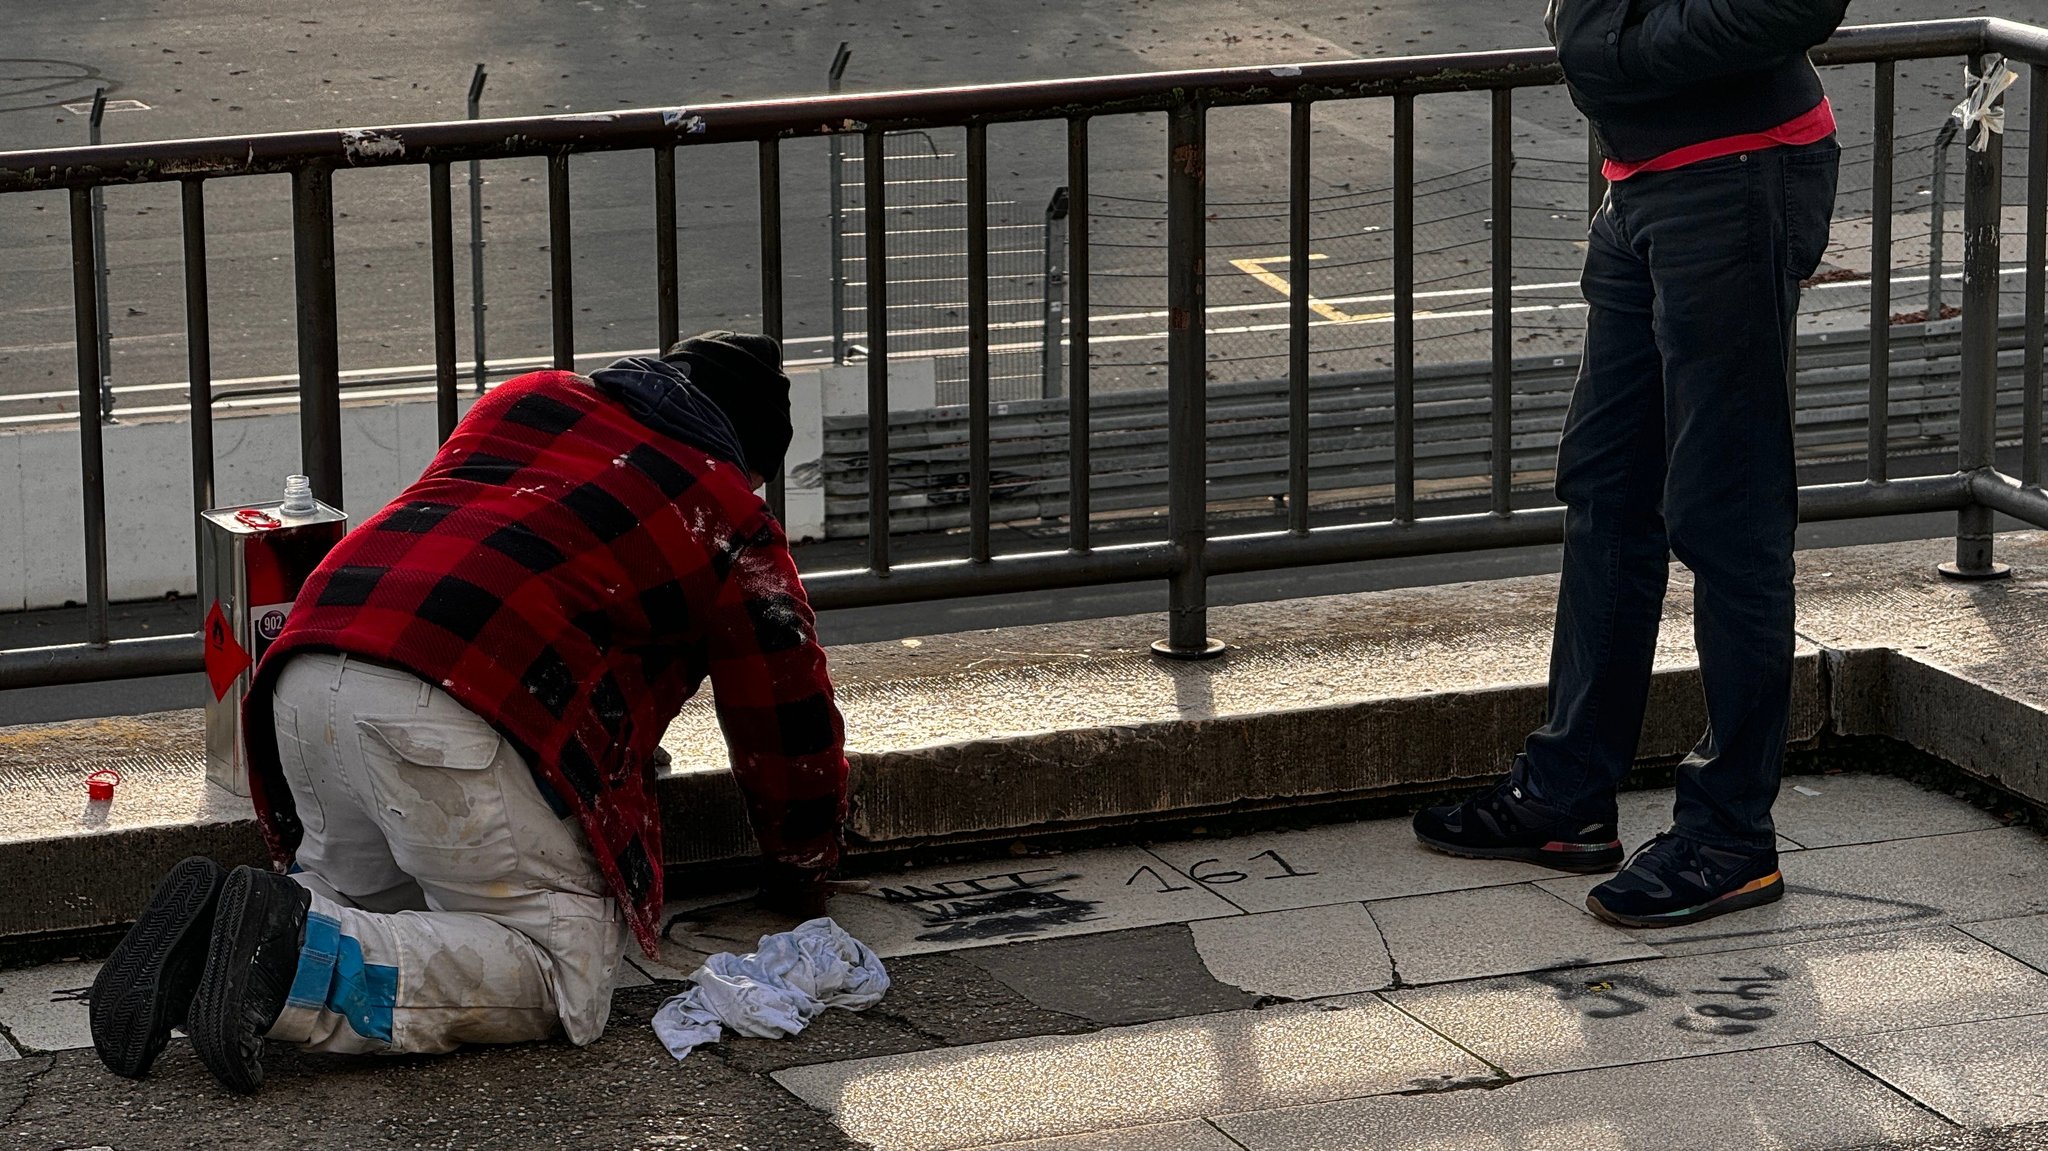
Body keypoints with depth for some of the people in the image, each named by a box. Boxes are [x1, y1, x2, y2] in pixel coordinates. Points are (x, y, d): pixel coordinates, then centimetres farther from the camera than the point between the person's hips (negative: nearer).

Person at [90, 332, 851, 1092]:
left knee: (366, 900, 28)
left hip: (309, 667, 7)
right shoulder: (728, 516, 18)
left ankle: (208, 933, -3)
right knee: (566, 977, -3)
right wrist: (802, 880, 44)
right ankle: (299, 964, -21)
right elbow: (789, 721, 25)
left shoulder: (524, 399, 33)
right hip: (460, 712, -7)